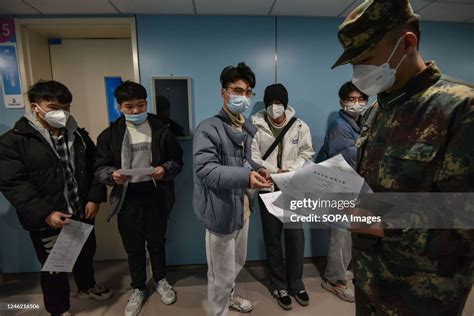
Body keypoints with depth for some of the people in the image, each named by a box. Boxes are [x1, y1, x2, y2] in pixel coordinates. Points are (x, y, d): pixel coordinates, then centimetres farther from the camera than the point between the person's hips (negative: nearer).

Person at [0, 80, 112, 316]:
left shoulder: (79, 135, 3)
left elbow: (95, 168, 4)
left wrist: (95, 197, -8)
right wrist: (45, 213, -24)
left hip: (82, 214, 4)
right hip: (46, 221, -4)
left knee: (86, 254, 24)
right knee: (54, 268, 15)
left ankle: (87, 287, 52)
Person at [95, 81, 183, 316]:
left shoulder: (161, 129, -2)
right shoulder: (110, 134, -1)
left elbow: (177, 160, 1)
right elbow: (100, 168, 1)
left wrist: (165, 169, -20)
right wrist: (112, 175, -21)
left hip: (156, 197, 0)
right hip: (127, 199, 1)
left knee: (157, 242, 17)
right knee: (133, 247, 15)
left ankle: (160, 280, 43)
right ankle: (138, 288, 39)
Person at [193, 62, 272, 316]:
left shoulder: (250, 129, 9)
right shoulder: (208, 129, -17)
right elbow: (205, 169, -27)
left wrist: (257, 170, -3)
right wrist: (245, 177, -39)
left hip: (243, 208, 8)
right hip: (221, 211, -8)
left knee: (237, 263, 27)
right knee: (222, 274, 10)